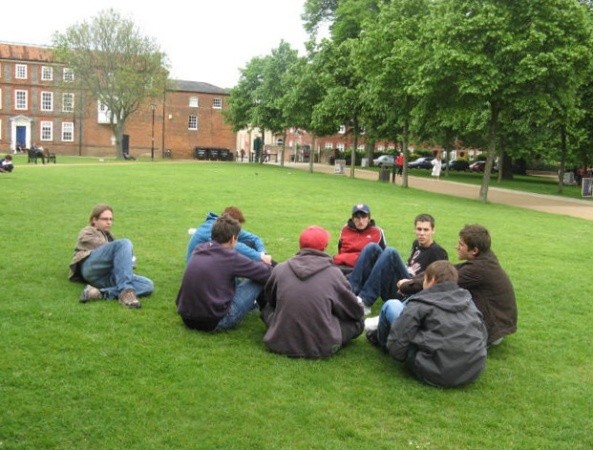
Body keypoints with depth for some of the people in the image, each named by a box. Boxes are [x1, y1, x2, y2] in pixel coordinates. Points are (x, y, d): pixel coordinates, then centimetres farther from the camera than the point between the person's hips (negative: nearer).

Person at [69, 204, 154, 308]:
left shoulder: (108, 236, 42)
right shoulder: (87, 232, 24)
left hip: (107, 276, 5)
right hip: (91, 267, -5)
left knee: (148, 285, -23)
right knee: (124, 243, -32)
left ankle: (100, 293, -40)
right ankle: (125, 291, -45)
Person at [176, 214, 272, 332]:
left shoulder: (199, 249, 6)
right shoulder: (230, 257, -13)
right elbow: (266, 274, -3)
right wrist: (265, 264, 20)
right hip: (214, 322, -7)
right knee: (259, 279, 4)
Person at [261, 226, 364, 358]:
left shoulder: (280, 269, 0)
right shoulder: (334, 273, -5)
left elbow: (268, 299, 21)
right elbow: (356, 312, 8)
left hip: (280, 343, 1)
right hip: (322, 346, -1)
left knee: (267, 307, 27)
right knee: (358, 321, 20)